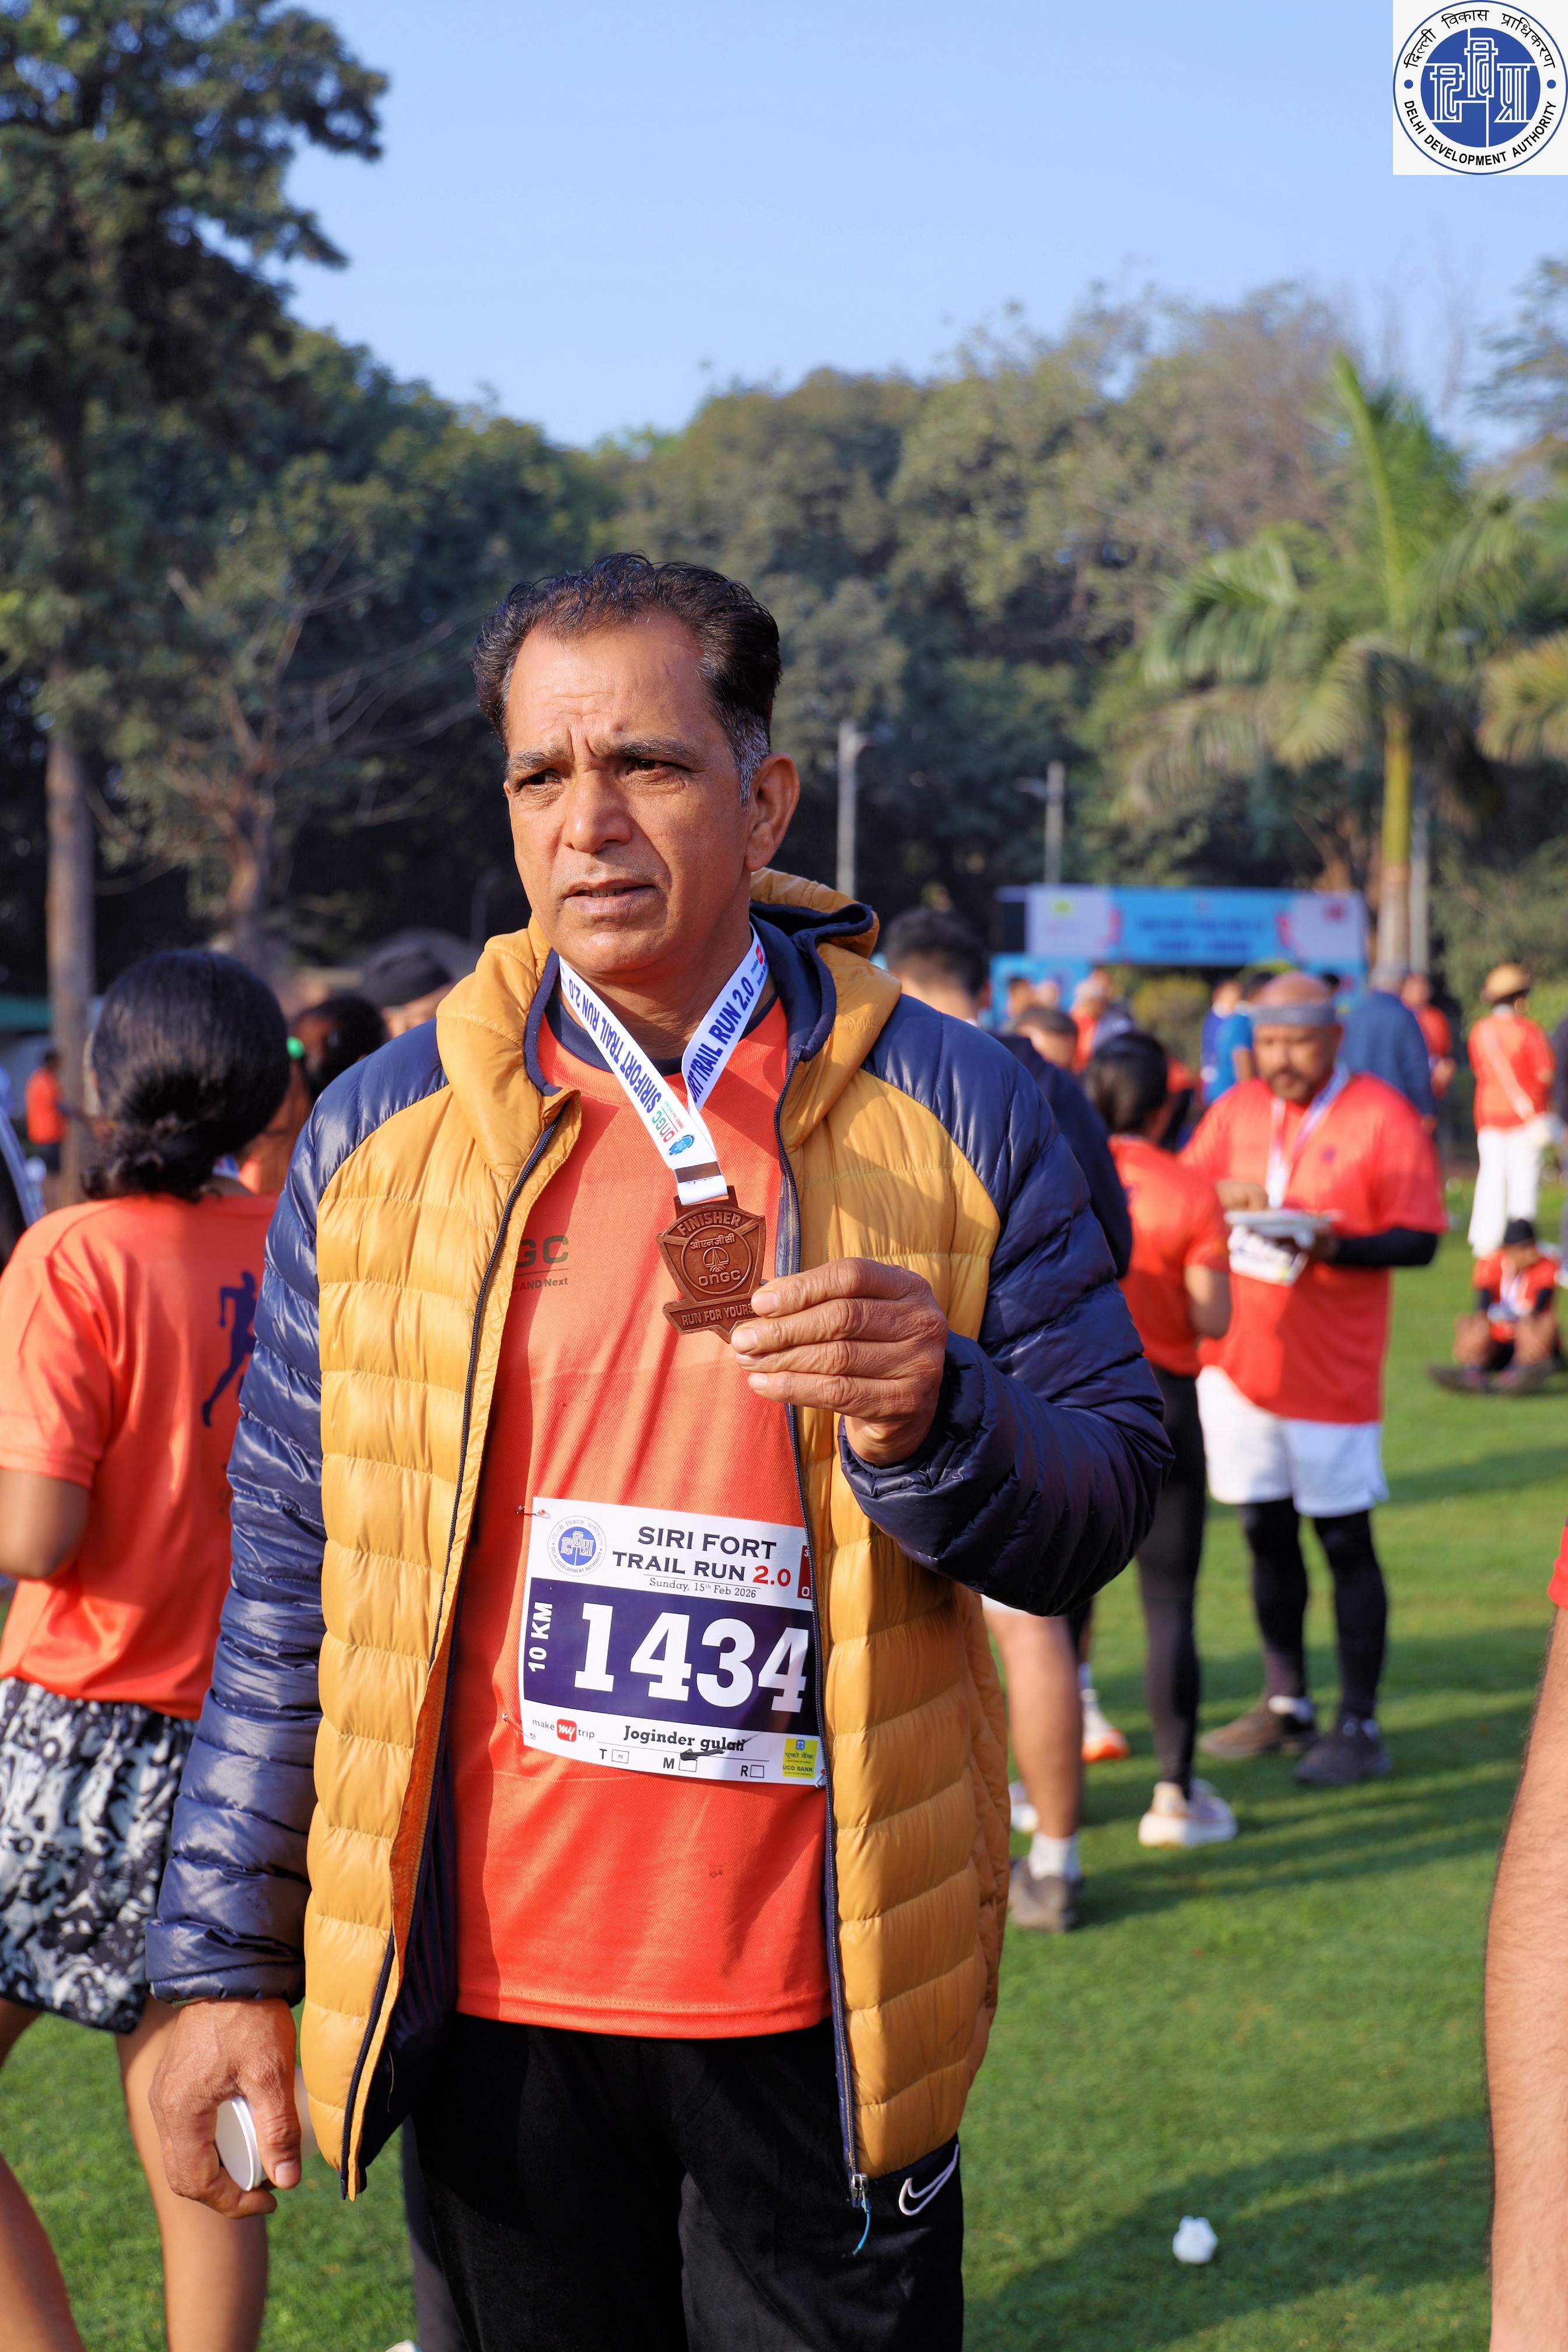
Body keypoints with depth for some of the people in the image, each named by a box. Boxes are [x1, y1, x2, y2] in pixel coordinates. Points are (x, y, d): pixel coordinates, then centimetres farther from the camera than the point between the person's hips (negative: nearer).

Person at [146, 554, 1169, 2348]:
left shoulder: (954, 1113, -1)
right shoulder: (377, 1134, 3)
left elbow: (1106, 1500, 0)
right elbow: (287, 1580, 5)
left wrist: (932, 1420, -21)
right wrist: (224, 1960, 3)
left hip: (829, 2000, -1)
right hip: (491, 1991, 1)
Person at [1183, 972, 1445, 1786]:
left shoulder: (1382, 1115, -5)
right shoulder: (1235, 1110, 9)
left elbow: (1419, 1238, -8)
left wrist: (1338, 1246, -25)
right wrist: (1223, 1196, -11)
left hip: (1333, 1373, -5)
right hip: (1237, 1356, 5)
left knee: (1344, 1540, -1)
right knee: (1266, 1532, 12)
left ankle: (1359, 1727, 6)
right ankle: (1286, 1705, 24)